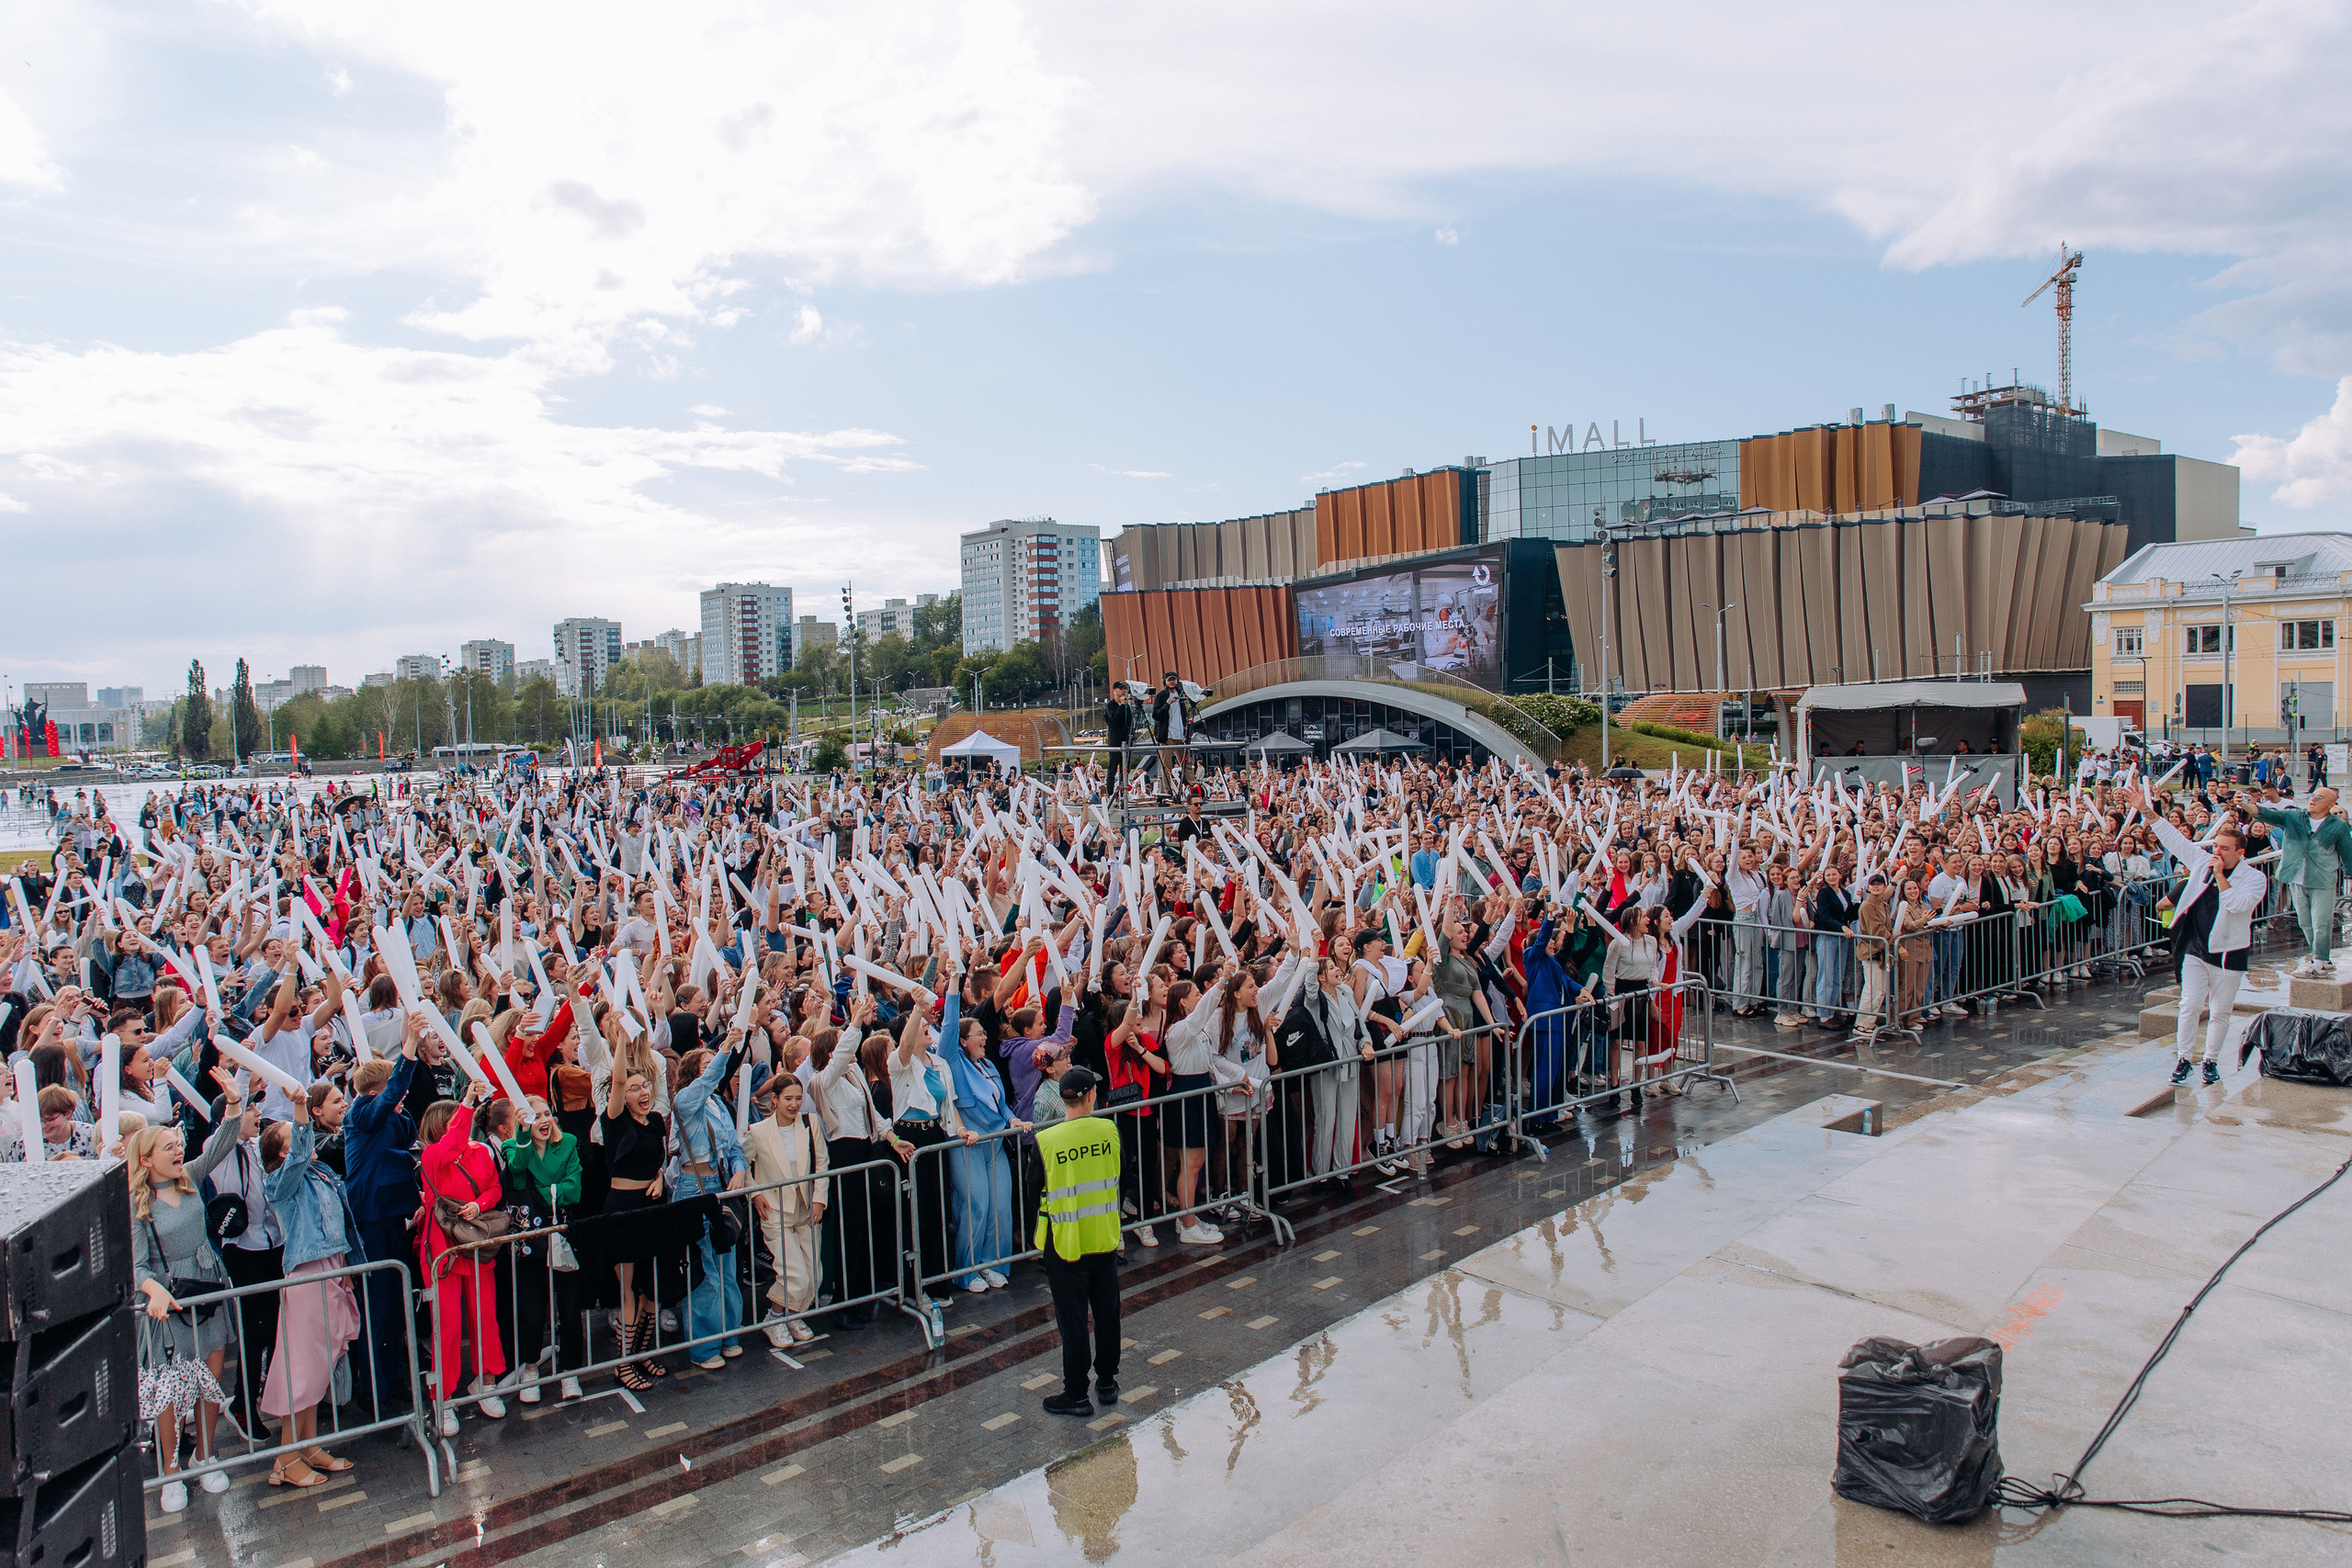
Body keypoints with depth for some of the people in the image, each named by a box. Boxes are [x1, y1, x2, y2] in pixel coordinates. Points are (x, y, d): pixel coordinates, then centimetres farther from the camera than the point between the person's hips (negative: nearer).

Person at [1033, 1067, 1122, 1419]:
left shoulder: (1046, 1140, -17)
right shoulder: (1109, 1130, -8)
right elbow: (1118, 1178, 5)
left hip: (1065, 1241, -3)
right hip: (1105, 1238, 3)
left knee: (1072, 1319, 8)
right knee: (1107, 1312, 17)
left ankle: (1076, 1395, 17)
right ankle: (1107, 1382, 30)